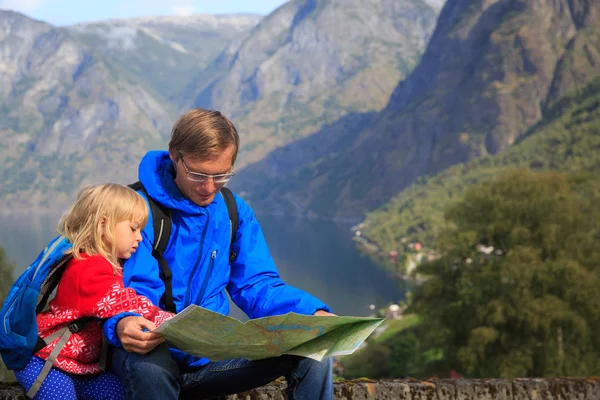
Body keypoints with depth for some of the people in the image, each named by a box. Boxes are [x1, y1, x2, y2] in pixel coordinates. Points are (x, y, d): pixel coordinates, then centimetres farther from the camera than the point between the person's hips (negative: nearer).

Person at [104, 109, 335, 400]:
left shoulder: (234, 212, 8)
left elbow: (256, 285, 6)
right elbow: (136, 290, -17)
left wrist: (314, 313, -12)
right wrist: (123, 324, -43)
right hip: (154, 351, -5)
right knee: (148, 365, -41)